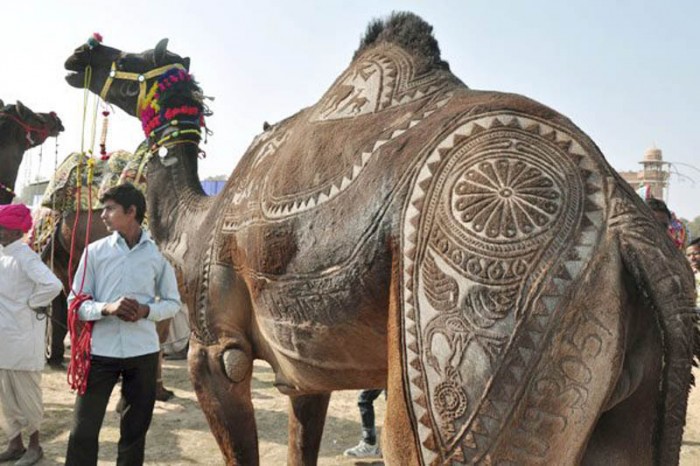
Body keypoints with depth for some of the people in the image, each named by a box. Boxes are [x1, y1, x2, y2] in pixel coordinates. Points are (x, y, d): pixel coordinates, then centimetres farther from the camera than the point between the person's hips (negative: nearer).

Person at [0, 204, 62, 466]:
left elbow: (52, 285, -30)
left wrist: (30, 305, -16)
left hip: (21, 338, -8)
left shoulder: (25, 257, -16)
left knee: (26, 394, 6)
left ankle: (34, 445, 21)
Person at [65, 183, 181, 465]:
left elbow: (173, 302, 6)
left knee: (135, 429, 12)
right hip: (100, 350, 0)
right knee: (83, 429, 2)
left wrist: (146, 310, -14)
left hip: (142, 351, 0)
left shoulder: (158, 253, 1)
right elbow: (76, 302, 1)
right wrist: (106, 308, -18)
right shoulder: (95, 251, 1)